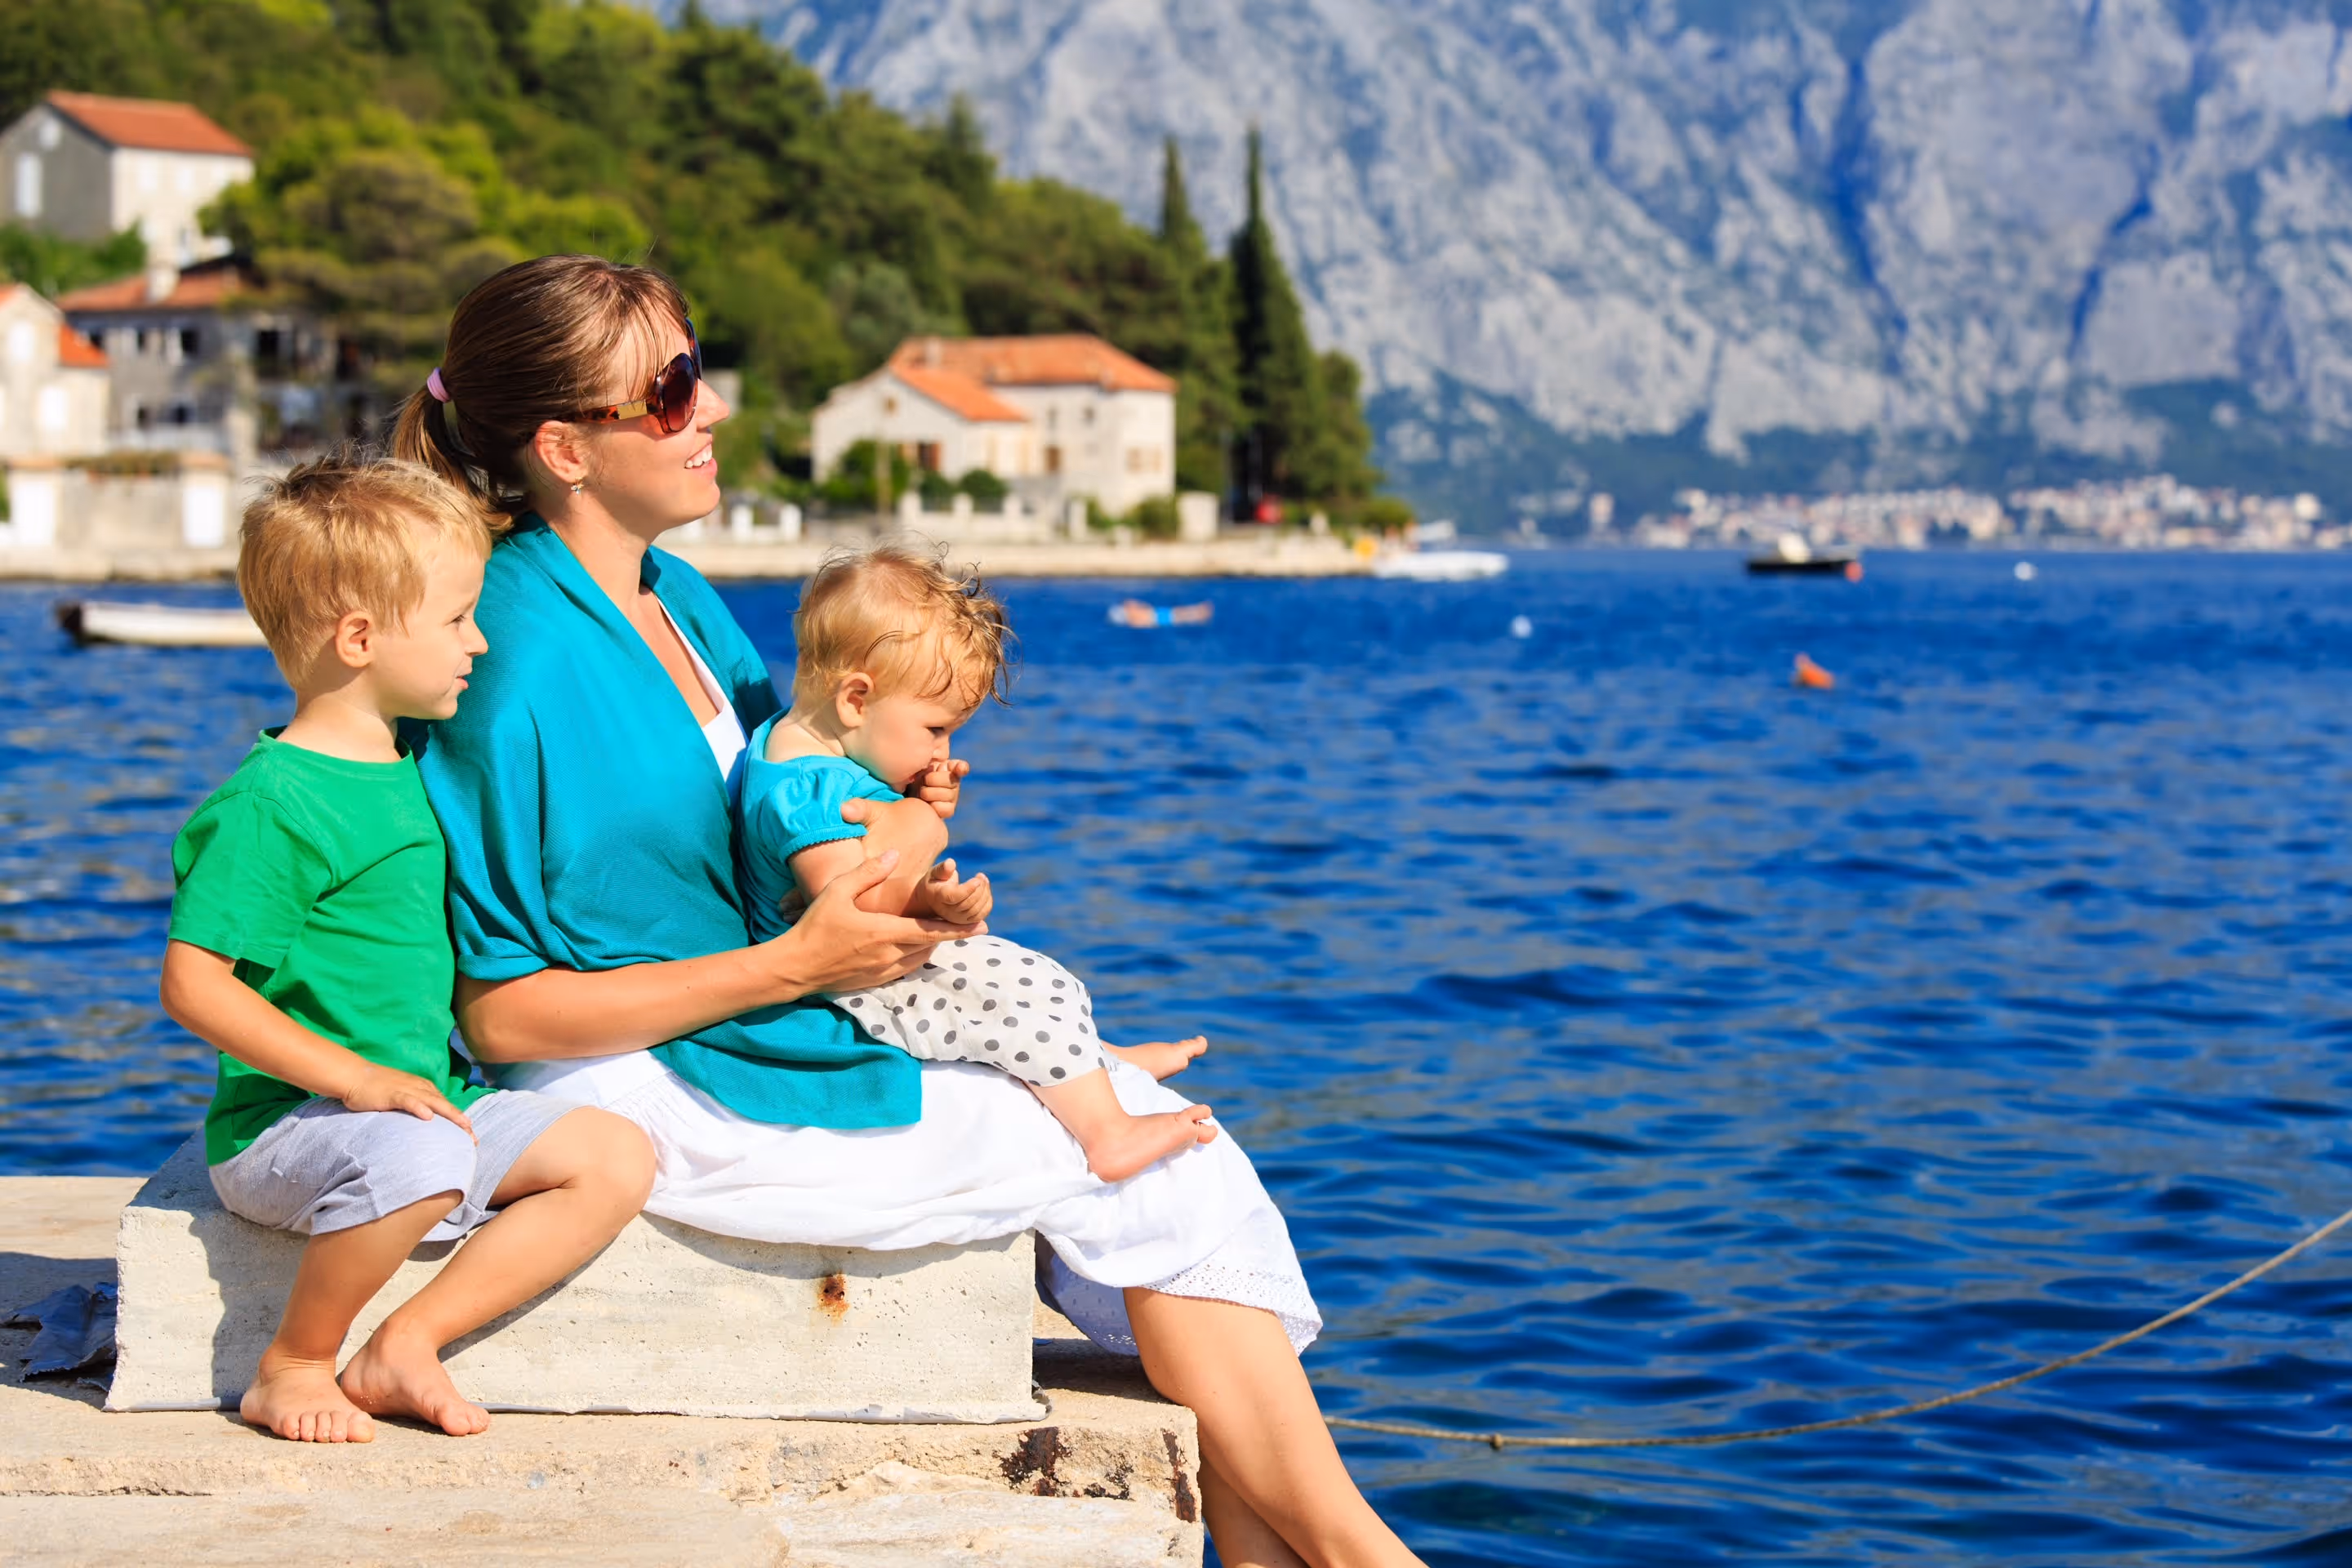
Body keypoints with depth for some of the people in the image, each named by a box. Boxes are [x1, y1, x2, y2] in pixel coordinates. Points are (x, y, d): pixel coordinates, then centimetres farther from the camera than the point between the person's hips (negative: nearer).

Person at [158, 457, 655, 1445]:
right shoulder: (271, 801, -15)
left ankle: (404, 1345, -7)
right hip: (285, 1122, -8)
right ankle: (292, 1367, -13)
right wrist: (352, 1076, -25)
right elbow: (191, 983, -20)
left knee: (617, 1160, -6)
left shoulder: (412, 768, 13)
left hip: (425, 1097, 8)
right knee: (420, 1160, -38)